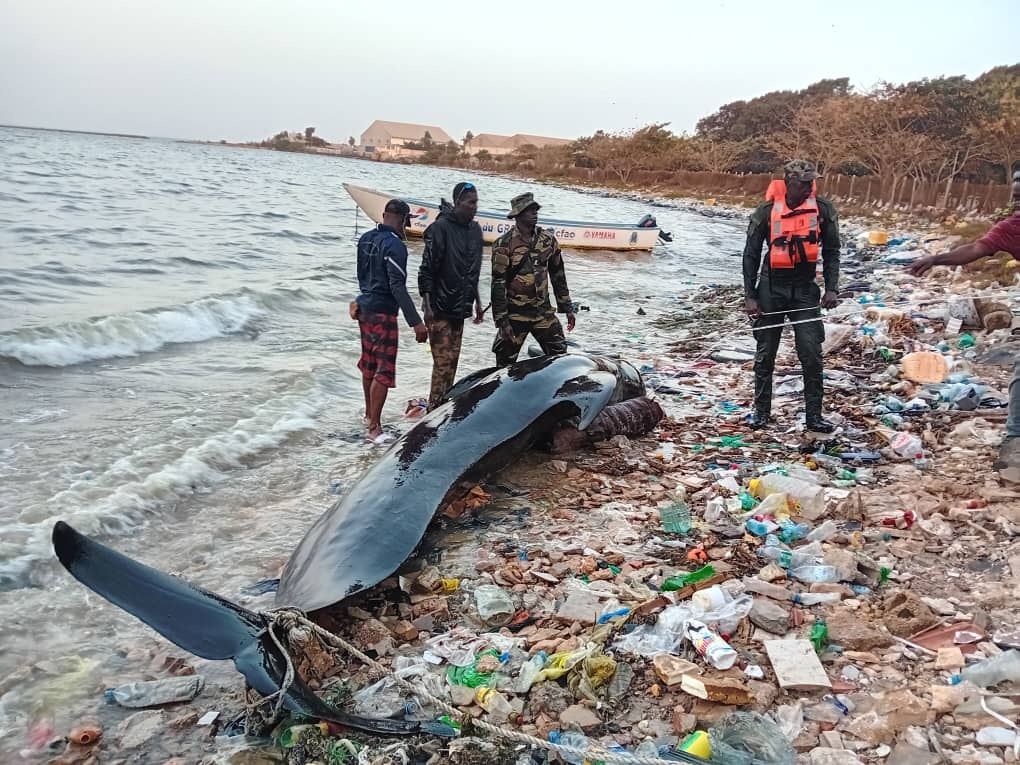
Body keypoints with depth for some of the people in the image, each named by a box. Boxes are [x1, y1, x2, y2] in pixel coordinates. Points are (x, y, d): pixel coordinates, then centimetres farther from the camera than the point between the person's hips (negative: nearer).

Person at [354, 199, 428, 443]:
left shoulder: (365, 238, 6)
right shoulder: (395, 245, -19)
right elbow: (398, 287, -25)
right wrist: (416, 322, -26)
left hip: (365, 308, 9)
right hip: (383, 313, -9)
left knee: (369, 364, 20)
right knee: (384, 370, -4)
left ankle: (369, 414, 36)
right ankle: (374, 428, -2)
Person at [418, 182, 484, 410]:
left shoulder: (475, 229, 11)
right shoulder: (441, 228, -12)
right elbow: (427, 269, -13)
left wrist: (476, 301, 22)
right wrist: (427, 305, -17)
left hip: (460, 308, 7)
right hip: (440, 309, -7)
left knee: (452, 360, 11)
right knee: (443, 362, -8)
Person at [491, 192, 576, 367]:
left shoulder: (548, 240, 3)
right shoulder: (504, 244, -10)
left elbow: (558, 275, 12)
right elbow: (498, 284, -10)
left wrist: (567, 308, 11)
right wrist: (502, 320, -13)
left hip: (544, 312, 4)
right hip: (515, 313, -4)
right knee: (506, 361, 5)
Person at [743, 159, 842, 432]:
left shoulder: (823, 210, -4)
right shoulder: (766, 212, -8)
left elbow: (831, 252, 5)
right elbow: (751, 255, -1)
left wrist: (831, 289, -4)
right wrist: (749, 296, -5)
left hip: (805, 289, 1)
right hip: (772, 288, -1)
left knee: (812, 354, -5)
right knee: (765, 354, 8)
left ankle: (814, 416, 6)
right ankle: (762, 410, 23)